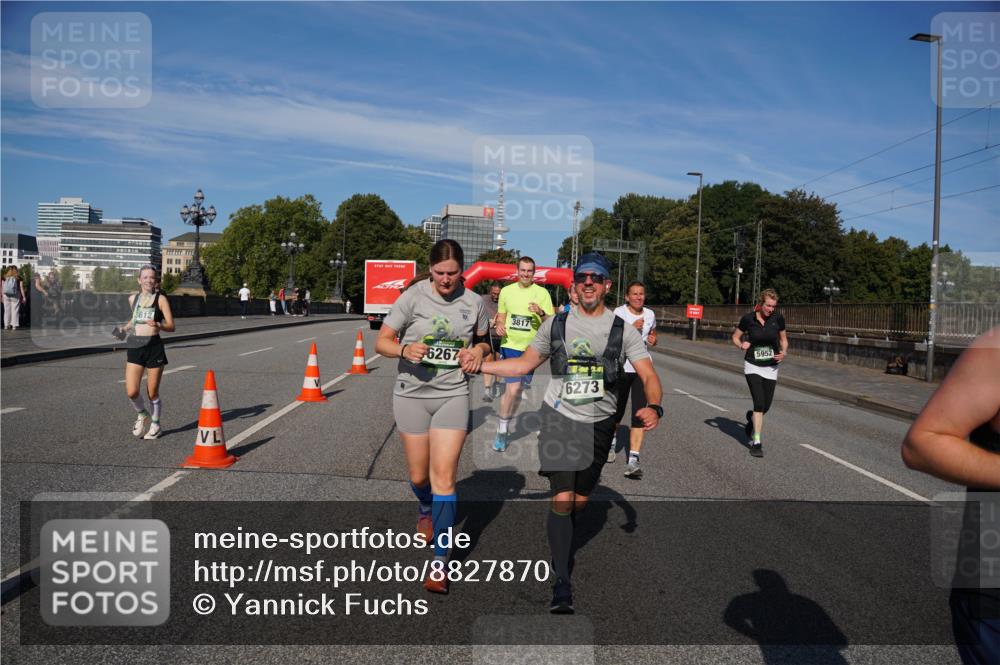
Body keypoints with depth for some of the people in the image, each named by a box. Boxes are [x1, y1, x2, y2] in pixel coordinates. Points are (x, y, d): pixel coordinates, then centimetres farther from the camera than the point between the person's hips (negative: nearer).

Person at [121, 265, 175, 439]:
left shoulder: (160, 299, -1)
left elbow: (171, 326, -6)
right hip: (134, 347, 3)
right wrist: (126, 327, 15)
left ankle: (155, 424, 26)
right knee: (131, 392, -7)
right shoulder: (132, 299, 11)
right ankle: (141, 414, 25)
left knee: (152, 393, 4)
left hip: (154, 348, -3)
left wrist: (157, 325, -25)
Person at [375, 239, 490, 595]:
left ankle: (440, 561, 1)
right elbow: (382, 341, -6)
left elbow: (482, 340, 16)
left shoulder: (473, 302, -1)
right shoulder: (413, 296, -9)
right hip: (412, 394, 0)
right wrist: (404, 349, -27)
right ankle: (426, 510, 50)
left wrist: (478, 351, -8)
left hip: (453, 396, 0)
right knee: (418, 476, 13)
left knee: (444, 476, -8)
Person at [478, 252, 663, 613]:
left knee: (580, 501, 13)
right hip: (559, 419, -1)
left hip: (599, 425, 1)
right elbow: (524, 363, 9)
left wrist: (653, 407, -28)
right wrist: (477, 364, 0)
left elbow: (649, 375, -7)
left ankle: (560, 550, 44)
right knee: (562, 500, -11)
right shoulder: (556, 324, 1)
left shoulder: (623, 329, -2)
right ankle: (562, 584, 0)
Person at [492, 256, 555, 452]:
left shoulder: (542, 293, -1)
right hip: (510, 345, -1)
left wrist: (541, 313, -24)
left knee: (518, 390, 13)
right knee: (513, 389, -15)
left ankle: (504, 424, 33)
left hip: (531, 348, 1)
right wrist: (499, 326, -5)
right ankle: (502, 431, -1)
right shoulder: (506, 291, 5)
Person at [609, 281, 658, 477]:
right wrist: (631, 328, -25)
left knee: (639, 413, -10)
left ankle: (633, 460, -11)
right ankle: (612, 442, 46)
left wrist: (653, 340, 1)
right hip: (621, 367, -2)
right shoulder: (619, 312, -7)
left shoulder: (650, 314, 6)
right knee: (617, 411, 13)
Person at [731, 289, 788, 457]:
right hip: (752, 366, -3)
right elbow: (735, 337, 5)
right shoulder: (748, 318, -10)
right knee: (759, 403, -15)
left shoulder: (778, 319, -6)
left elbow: (783, 339, 9)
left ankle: (751, 418, 43)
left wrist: (783, 352, -10)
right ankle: (756, 442, -5)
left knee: (766, 406, 7)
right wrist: (741, 345, -16)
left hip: (771, 368, 3)